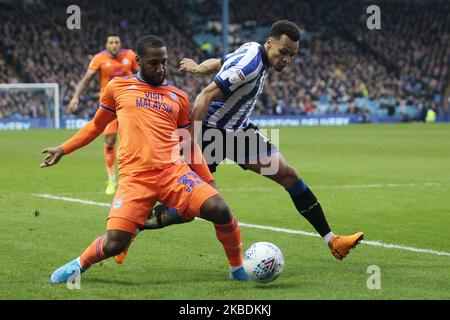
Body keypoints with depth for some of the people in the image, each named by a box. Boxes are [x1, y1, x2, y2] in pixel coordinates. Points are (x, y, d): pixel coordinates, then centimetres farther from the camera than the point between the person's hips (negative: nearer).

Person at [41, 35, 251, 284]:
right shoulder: (117, 87, 10)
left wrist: (208, 180, 19)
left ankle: (238, 269, 3)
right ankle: (80, 265, 17)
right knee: (114, 244, -17)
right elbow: (96, 125, 25)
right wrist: (63, 149, 24)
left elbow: (189, 144, 22)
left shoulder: (178, 97, 14)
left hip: (173, 170, 2)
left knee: (220, 209, -21)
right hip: (134, 177, -2)